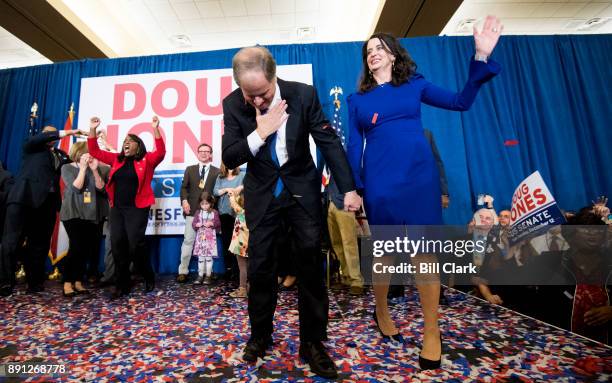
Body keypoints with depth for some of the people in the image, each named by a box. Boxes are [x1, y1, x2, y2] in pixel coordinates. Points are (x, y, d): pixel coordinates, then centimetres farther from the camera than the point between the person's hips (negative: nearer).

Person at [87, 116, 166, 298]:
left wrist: (155, 129, -26)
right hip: (117, 209, 6)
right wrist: (92, 129, 6)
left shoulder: (147, 160, 0)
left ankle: (149, 278, 13)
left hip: (137, 209, -5)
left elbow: (161, 152, -16)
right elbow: (95, 151, 17)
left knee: (135, 245, -9)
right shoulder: (116, 159, 16)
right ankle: (122, 284, 16)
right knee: (117, 245, 4)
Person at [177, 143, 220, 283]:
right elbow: (184, 187, 9)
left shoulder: (217, 172, 9)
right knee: (188, 240, 1)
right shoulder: (190, 169, 15)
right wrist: (184, 200, -8)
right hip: (192, 210, 1)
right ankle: (183, 271, 9)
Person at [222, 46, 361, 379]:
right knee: (260, 266, 6)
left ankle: (312, 342, 17)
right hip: (261, 193, 1)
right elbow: (229, 158, -10)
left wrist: (348, 188, -11)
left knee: (311, 263, 0)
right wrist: (260, 132, -25)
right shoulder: (232, 104, -10)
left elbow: (328, 141, -9)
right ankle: (260, 335, 28)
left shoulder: (303, 94, -13)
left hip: (302, 188, 0)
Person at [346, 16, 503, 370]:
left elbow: (461, 102, 11)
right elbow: (354, 146, 7)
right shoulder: (358, 99, 13)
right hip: (379, 181, 0)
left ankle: (432, 331, 14)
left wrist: (482, 58, 3)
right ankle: (381, 310, 31)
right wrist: (353, 188, -2)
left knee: (424, 251, 0)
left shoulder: (415, 84, 14)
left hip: (420, 176, 0)